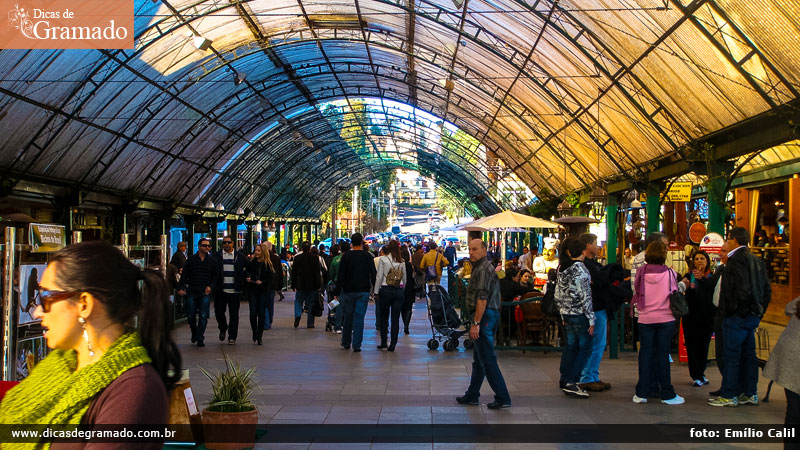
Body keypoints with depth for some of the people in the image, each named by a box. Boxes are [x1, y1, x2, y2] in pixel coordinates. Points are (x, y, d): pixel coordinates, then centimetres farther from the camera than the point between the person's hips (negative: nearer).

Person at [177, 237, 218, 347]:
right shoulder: (191, 259, 6)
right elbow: (184, 275, 5)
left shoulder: (212, 260, 8)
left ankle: (200, 338, 2)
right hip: (191, 292, 0)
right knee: (190, 316, 4)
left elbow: (216, 276, 12)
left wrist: (211, 286, -3)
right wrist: (180, 287, -6)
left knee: (203, 316, -5)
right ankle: (194, 333, 29)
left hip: (205, 293, 0)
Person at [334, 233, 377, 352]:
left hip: (348, 291, 0)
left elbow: (340, 276, -4)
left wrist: (337, 292, -1)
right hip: (363, 291, 0)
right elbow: (373, 274, -1)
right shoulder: (368, 256, 0)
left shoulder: (346, 256, -3)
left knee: (348, 317, 14)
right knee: (359, 318, -1)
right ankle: (356, 345, -5)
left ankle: (346, 342, 25)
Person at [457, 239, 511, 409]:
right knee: (478, 359, 16)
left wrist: (475, 323, -23)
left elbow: (482, 299, -22)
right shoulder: (480, 267, 19)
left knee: (488, 360, -7)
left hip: (484, 317, -11)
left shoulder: (483, 269, -15)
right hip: (489, 315, 11)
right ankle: (472, 396, 26)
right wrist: (476, 322, 21)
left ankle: (502, 398, -3)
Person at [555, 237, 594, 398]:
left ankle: (564, 379, 24)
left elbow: (558, 294, 12)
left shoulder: (561, 268, 8)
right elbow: (585, 296, -17)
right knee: (585, 348, -1)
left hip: (566, 313, 8)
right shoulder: (580, 269, -16)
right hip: (579, 314, -8)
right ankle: (571, 382, -5)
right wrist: (591, 319, -14)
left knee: (571, 345, 17)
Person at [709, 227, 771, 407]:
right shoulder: (757, 261, 14)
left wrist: (734, 310, -14)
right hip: (754, 315, 9)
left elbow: (742, 288, -23)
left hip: (737, 317, -9)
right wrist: (760, 310, 17)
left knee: (732, 355, -3)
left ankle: (729, 396, 1)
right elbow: (767, 290, 15)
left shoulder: (737, 259, -14)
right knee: (748, 354, 14)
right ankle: (750, 394, 19)